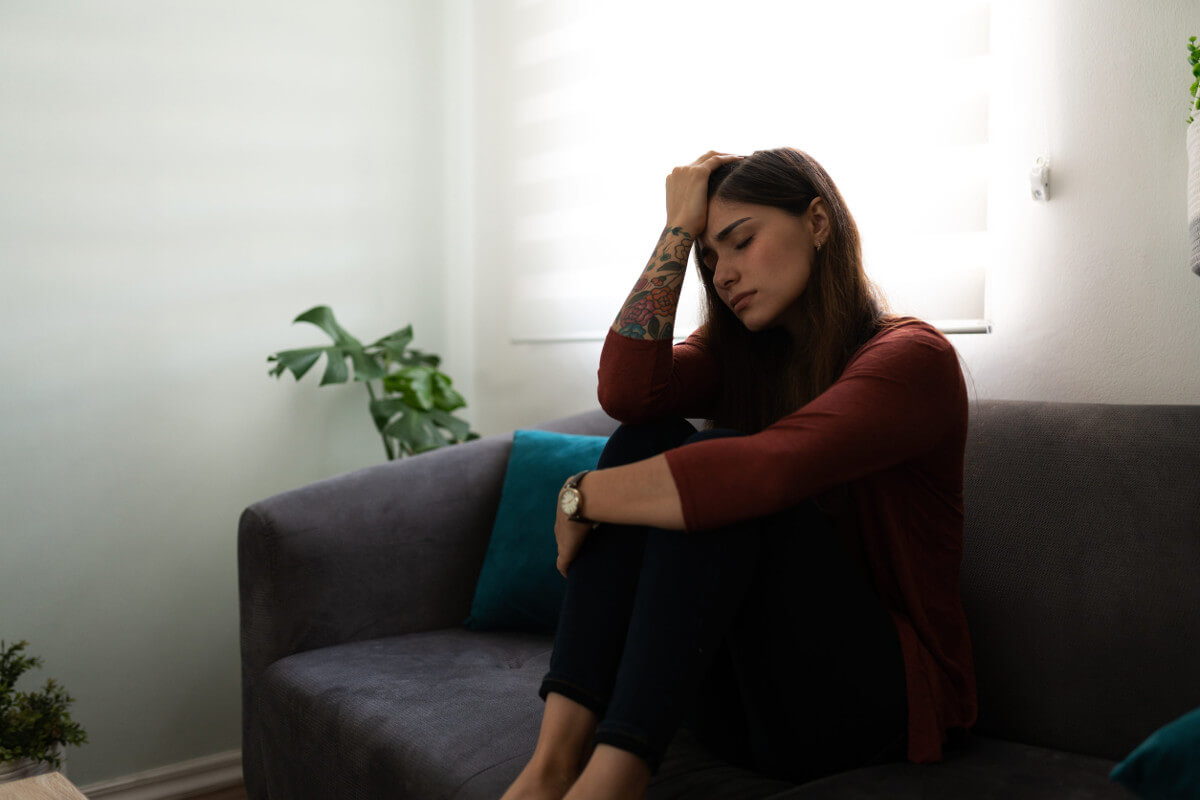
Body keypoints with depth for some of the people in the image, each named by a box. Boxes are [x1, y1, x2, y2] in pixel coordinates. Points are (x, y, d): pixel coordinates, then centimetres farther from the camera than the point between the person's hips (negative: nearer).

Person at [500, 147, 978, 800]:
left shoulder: (911, 356, -11)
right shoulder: (743, 355, 11)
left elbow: (765, 471, -30)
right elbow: (626, 393, -12)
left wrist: (582, 496, -22)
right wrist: (679, 230, -6)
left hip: (875, 695, -6)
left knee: (715, 476, -27)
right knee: (645, 441, -15)